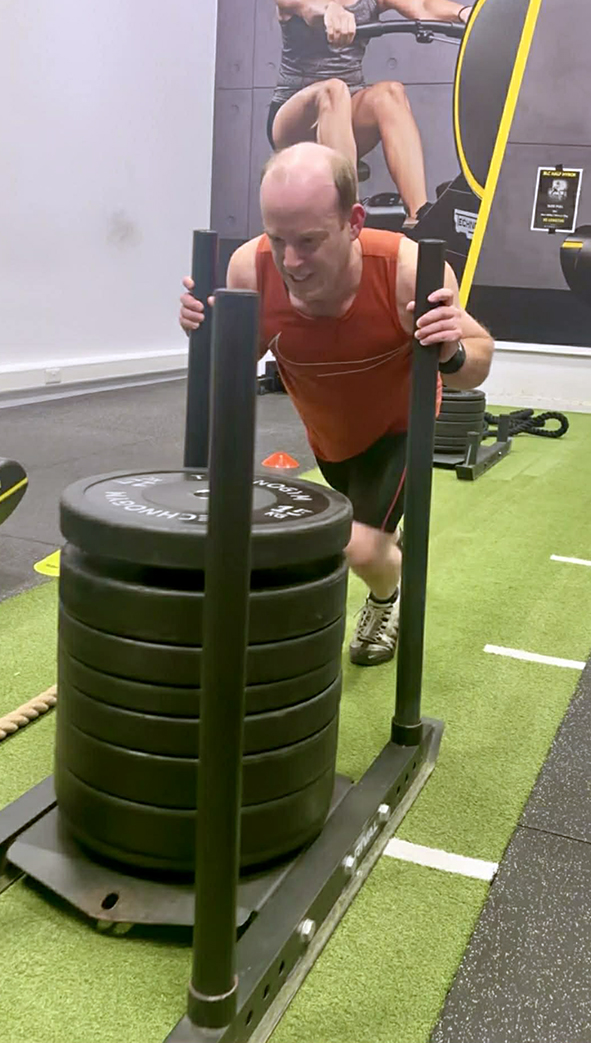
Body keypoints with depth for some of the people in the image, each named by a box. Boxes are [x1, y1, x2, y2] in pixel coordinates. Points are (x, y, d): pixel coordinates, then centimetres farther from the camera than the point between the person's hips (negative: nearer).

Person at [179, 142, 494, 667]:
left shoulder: (409, 270, -39)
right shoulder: (250, 270, -32)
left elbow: (478, 361, -24)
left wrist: (454, 353, -47)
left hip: (398, 423, -3)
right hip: (325, 428, 4)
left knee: (363, 549, -16)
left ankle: (389, 598, 21)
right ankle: (390, 543, 65)